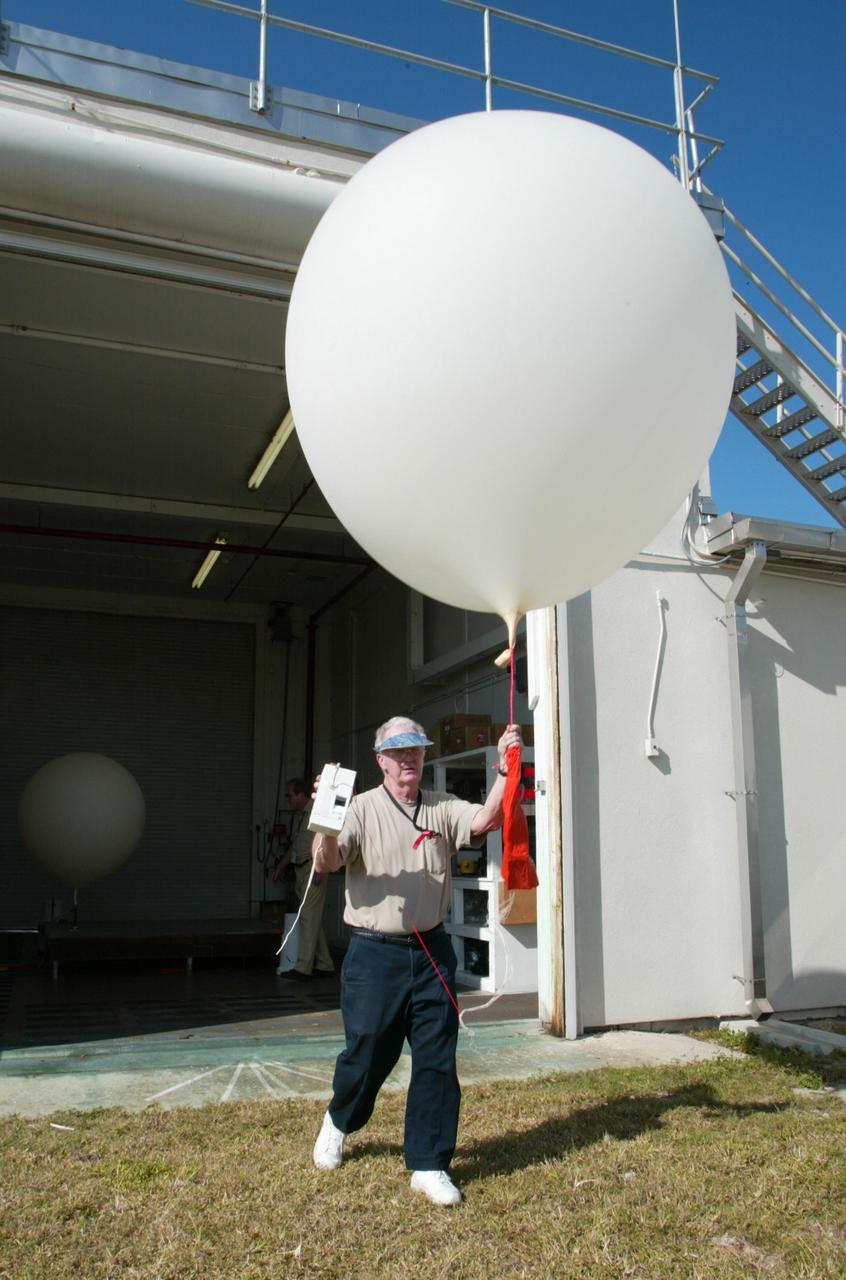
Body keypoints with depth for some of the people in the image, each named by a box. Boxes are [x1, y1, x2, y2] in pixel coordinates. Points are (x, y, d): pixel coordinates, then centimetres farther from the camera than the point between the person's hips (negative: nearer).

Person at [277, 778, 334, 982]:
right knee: (313, 919, 11)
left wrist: (319, 868, -23)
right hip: (300, 870, 9)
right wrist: (280, 866, 24)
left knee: (309, 918, -10)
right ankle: (324, 965, 17)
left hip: (313, 869, -9)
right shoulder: (297, 815, 16)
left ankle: (303, 968, -9)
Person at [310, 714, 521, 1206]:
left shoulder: (443, 808, 5)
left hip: (432, 951, 3)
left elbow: (485, 820, -14)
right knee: (367, 1054, 9)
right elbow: (326, 862, -15)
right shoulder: (362, 808, -3)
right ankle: (340, 1122, 41)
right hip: (375, 953, -2)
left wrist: (506, 769, -26)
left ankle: (429, 1165, 20)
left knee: (437, 1062, 5)